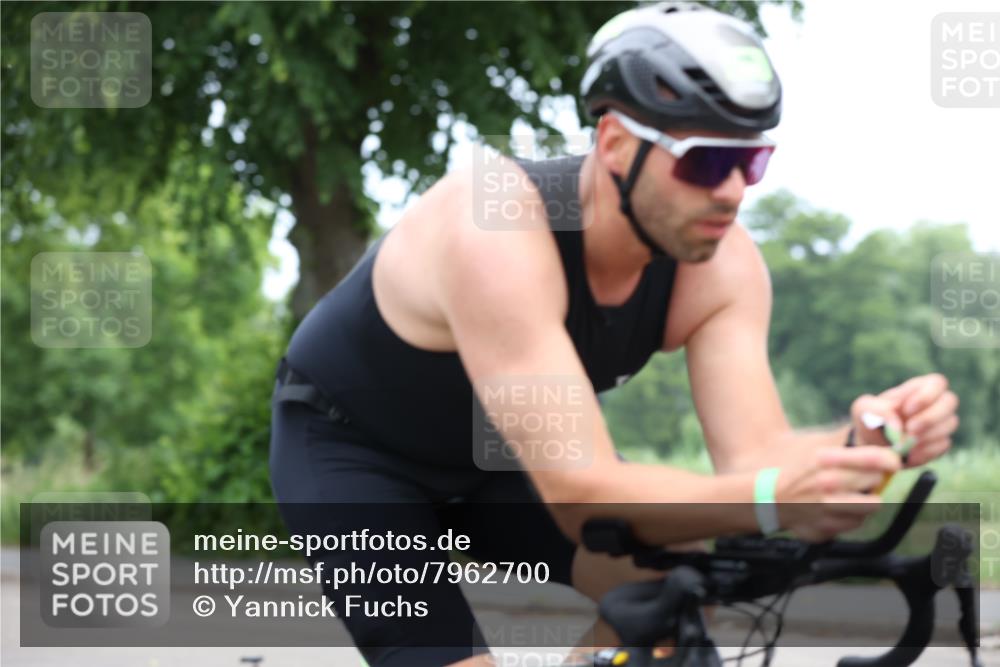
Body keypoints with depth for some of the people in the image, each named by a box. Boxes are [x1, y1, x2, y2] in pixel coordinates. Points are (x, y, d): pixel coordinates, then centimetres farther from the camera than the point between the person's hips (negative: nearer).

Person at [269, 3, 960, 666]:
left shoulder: (720, 261, -20)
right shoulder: (499, 230, -38)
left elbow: (752, 456, -25)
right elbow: (581, 494, -43)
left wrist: (857, 443, -47)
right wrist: (770, 501, -58)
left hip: (484, 459, 6)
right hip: (349, 448, -6)